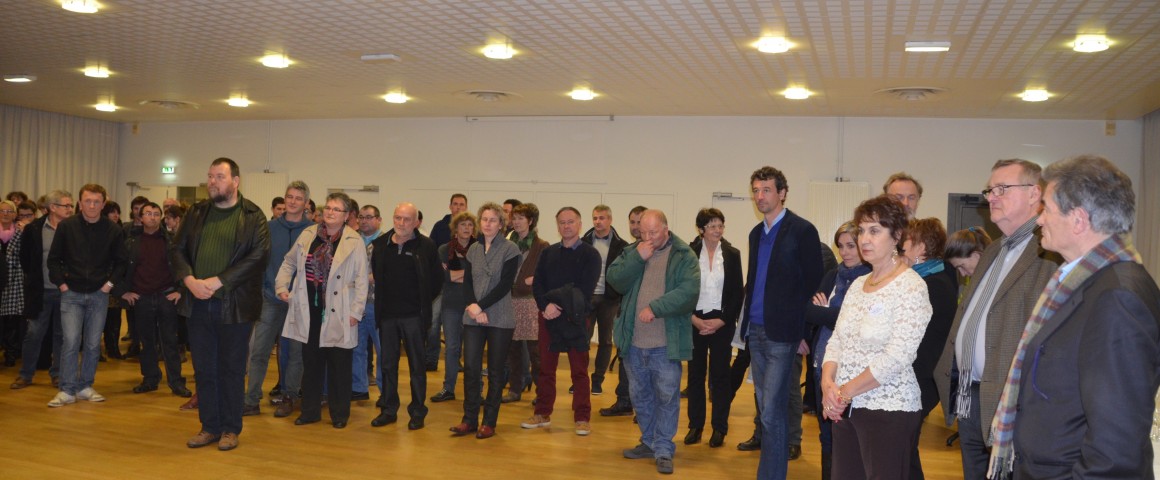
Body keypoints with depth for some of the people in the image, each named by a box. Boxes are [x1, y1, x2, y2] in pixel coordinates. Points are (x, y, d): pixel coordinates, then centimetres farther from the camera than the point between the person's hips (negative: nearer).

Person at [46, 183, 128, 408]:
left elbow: (120, 261, 8)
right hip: (71, 294, -1)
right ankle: (67, 390, -1)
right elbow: (53, 259, 5)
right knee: (70, 341, -9)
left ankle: (85, 387, 17)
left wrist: (110, 282, -1)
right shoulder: (66, 226, -2)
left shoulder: (114, 230, -1)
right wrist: (61, 282, -2)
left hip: (99, 294, 1)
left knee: (93, 344, 5)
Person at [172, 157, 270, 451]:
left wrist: (218, 281, -17)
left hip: (234, 306, -4)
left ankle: (231, 429, 17)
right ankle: (209, 427, 22)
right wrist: (190, 280, -10)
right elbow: (177, 249, 9)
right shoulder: (197, 213, 11)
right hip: (198, 303, 4)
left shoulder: (253, 216, -3)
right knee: (203, 369, 10)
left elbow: (258, 255, -13)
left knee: (231, 369, 5)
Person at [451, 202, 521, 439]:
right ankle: (469, 419, 12)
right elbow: (467, 282, 6)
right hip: (473, 318, 4)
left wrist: (481, 306, -16)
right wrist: (474, 307, -10)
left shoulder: (510, 249, -4)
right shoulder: (473, 249, 10)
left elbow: (505, 284, -11)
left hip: (500, 319, -4)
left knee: (495, 371, 3)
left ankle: (489, 422, 12)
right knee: (471, 368, 1)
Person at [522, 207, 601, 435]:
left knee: (579, 371, 2)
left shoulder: (590, 254, -1)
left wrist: (559, 306, -17)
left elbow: (584, 289, -11)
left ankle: (582, 418, 9)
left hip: (575, 319, -4)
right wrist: (546, 305, -14)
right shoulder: (548, 253, 12)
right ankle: (542, 414, 19)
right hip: (548, 316, 4)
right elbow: (537, 284, 4)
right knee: (545, 368, 9)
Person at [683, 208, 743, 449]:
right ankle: (695, 426, 15)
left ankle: (719, 428, 11)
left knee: (720, 375, 2)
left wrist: (722, 320, -6)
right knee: (695, 374, 5)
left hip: (722, 322, 0)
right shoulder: (689, 253, 1)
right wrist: (693, 318, -8)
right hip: (694, 320, 0)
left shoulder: (732, 254, 3)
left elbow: (738, 292, 3)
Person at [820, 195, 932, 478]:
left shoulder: (911, 287, -11)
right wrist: (828, 383, -8)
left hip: (889, 411, -6)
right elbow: (837, 341, 10)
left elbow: (897, 357, -19)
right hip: (845, 409, 7)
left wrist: (846, 391, -15)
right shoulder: (858, 284, 10)